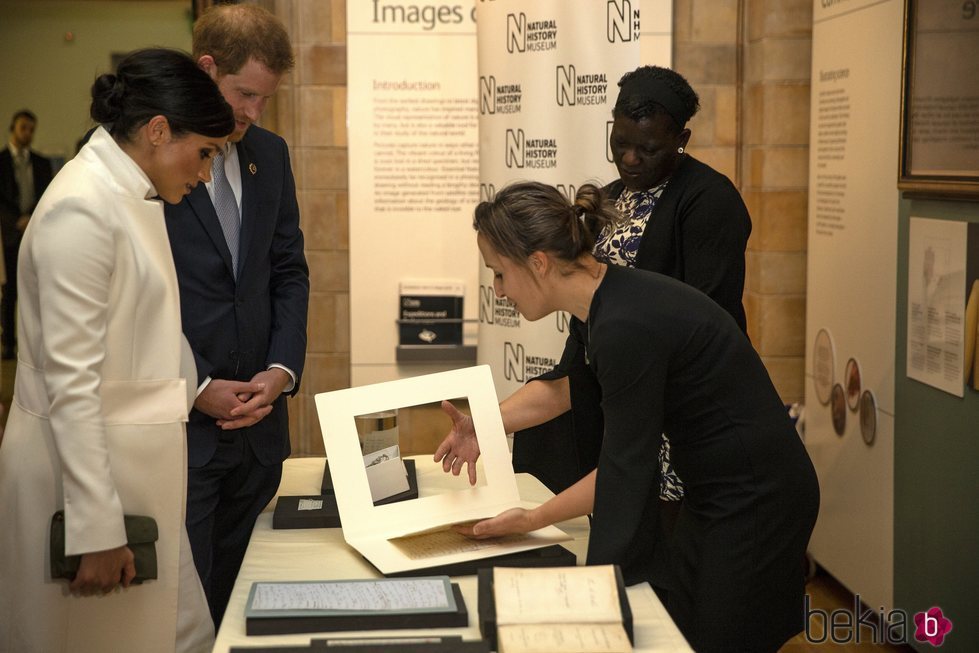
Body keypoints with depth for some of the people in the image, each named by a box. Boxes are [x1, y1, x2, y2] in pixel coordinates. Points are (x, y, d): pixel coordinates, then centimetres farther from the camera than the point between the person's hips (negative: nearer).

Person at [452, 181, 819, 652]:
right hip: (716, 494, 9)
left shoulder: (626, 326, -27)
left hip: (752, 501, -9)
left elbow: (624, 469, -19)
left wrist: (530, 520, -9)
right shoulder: (597, 306, 1)